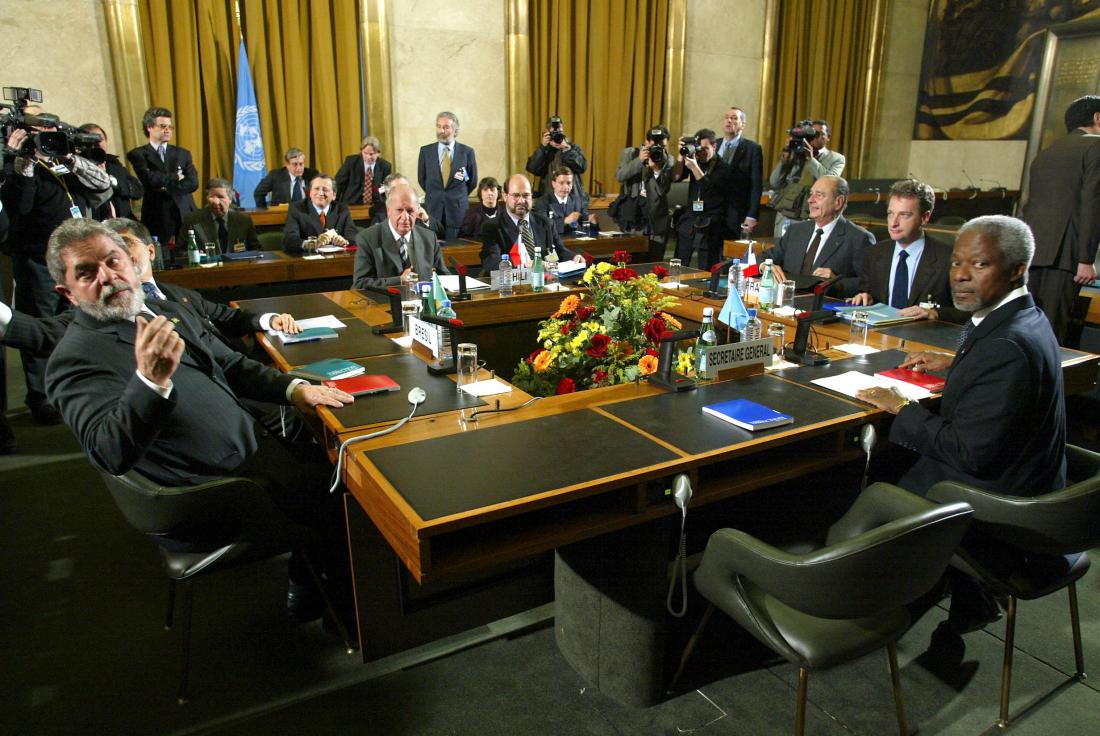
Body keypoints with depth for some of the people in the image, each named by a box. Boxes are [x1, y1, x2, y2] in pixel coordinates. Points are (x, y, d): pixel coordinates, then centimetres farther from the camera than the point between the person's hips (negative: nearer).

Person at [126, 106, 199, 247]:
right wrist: (175, 177, 0)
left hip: (185, 214, 3)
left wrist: (167, 189, -7)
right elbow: (149, 178, -11)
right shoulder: (138, 154, 6)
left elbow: (193, 182, 3)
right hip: (157, 217, -3)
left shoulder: (183, 153, 16)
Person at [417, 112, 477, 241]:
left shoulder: (467, 152, 1)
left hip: (458, 210, -1)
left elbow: (473, 181, 10)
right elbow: (421, 179, 14)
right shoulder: (425, 151, 4)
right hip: (433, 209, 1)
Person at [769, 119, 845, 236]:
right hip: (784, 218, 2)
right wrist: (785, 156, -9)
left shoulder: (836, 159, 5)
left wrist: (811, 159, -15)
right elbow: (773, 184, 0)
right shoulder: (794, 154, 7)